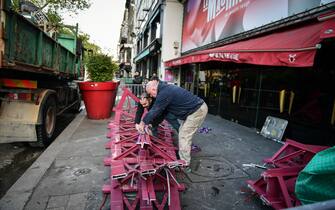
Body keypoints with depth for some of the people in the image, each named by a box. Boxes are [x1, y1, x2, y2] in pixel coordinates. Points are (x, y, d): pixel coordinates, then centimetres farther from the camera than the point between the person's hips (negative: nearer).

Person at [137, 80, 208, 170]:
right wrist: (149, 122, 20)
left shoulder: (164, 93, -21)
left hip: (197, 111, -10)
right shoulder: (166, 89, 11)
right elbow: (161, 110, 18)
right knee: (182, 132, 18)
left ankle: (185, 165, 4)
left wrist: (143, 123, -1)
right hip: (199, 107, 10)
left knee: (184, 136, -6)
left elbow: (155, 111, -15)